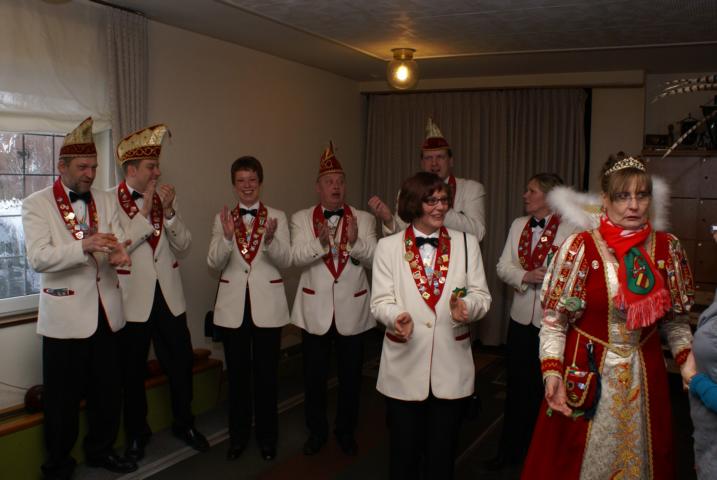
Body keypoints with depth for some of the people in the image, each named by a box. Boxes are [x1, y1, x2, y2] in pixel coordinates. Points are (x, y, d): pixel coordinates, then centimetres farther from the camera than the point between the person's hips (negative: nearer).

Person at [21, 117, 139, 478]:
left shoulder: (104, 201, 10)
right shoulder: (37, 204, -5)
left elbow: (119, 243, 3)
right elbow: (37, 258, -17)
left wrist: (119, 254, -22)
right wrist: (84, 246, -31)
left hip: (105, 311, 5)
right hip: (65, 315, -4)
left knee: (107, 390, 13)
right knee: (63, 398, 7)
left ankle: (101, 450, 33)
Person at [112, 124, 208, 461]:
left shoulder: (166, 198, 5)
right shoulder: (109, 201, -8)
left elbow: (183, 245, 2)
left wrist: (169, 211, -13)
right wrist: (145, 212, -20)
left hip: (169, 296, 4)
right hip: (133, 300, -3)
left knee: (181, 364, 10)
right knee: (133, 371, 11)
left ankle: (184, 424, 31)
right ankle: (136, 433, 31)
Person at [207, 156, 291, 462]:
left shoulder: (277, 217, 1)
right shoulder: (222, 219, 4)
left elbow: (285, 261, -7)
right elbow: (214, 263, -5)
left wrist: (270, 239, -26)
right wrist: (227, 236, -22)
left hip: (267, 304, -1)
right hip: (233, 305, 1)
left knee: (266, 372, 7)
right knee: (237, 373, 10)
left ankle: (266, 436, 24)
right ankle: (238, 436, 26)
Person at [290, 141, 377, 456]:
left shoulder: (364, 219, 2)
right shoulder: (301, 218, 1)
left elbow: (374, 259, -9)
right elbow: (296, 258, -13)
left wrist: (355, 241, -28)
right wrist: (320, 242, -31)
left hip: (352, 309, 1)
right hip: (315, 309, 0)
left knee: (350, 376, 11)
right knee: (314, 375, 10)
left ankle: (346, 431, 31)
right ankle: (317, 431, 30)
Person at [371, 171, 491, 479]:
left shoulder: (467, 244, 5)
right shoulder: (388, 247, 1)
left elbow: (482, 296, 3)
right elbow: (380, 301, -2)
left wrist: (466, 306, -20)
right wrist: (398, 317, -23)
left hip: (451, 366, 1)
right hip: (405, 366, -1)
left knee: (442, 453, 13)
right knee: (403, 452, 12)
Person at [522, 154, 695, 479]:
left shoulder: (668, 248, -1)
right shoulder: (581, 248, -12)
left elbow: (674, 319, 9)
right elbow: (554, 320, -9)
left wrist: (686, 359, -5)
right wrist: (552, 373, -19)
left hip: (645, 377, 3)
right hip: (586, 377, -3)